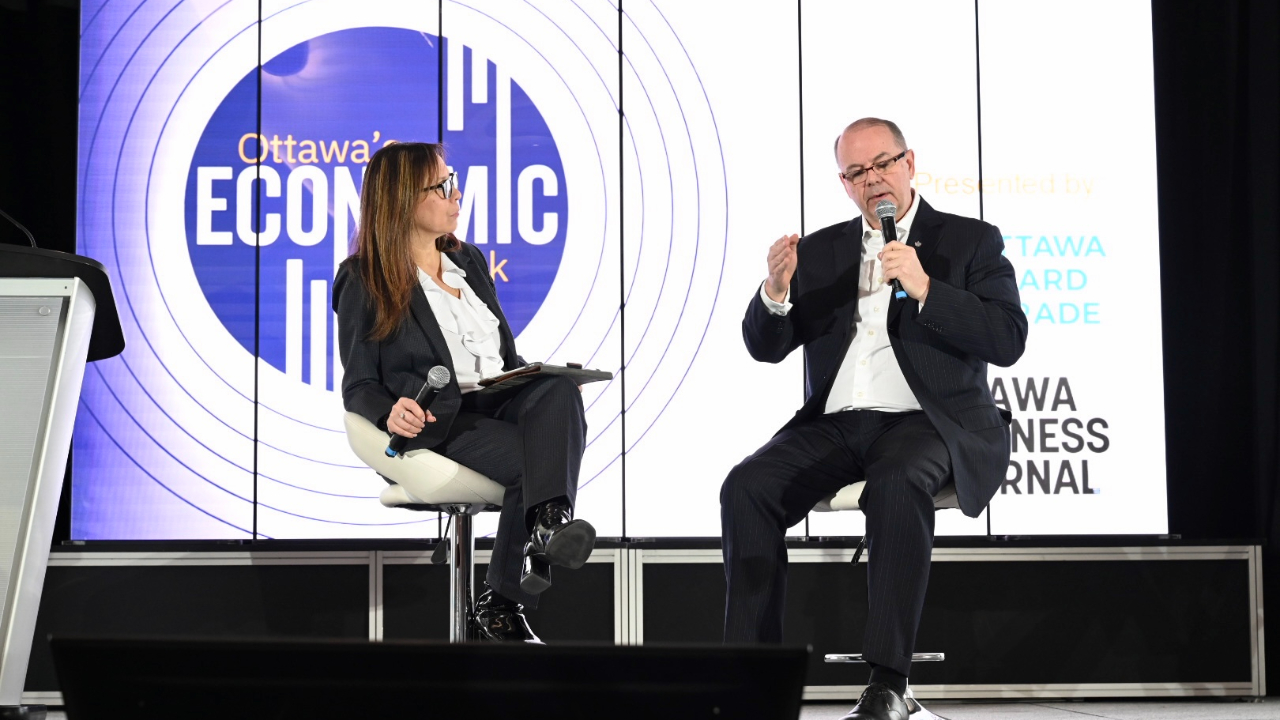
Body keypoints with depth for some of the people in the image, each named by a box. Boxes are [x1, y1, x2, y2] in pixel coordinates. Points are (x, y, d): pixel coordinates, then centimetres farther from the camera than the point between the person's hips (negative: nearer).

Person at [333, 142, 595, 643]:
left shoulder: (469, 261, 23)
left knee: (558, 390, -30)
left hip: (502, 402, 5)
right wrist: (390, 413, -23)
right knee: (529, 458, -33)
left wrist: (549, 380, 4)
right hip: (438, 423, -5)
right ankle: (500, 605, -24)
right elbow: (359, 386, 1)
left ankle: (549, 525, -50)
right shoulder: (363, 283, 3)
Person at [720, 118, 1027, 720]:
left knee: (896, 486, -38)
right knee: (746, 487, -24)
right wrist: (776, 290, -10)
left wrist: (925, 289, -16)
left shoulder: (971, 241, 8)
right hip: (834, 424, 4)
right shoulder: (821, 251, 19)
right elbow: (766, 346, 12)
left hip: (925, 422, -4)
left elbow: (1007, 341, -6)